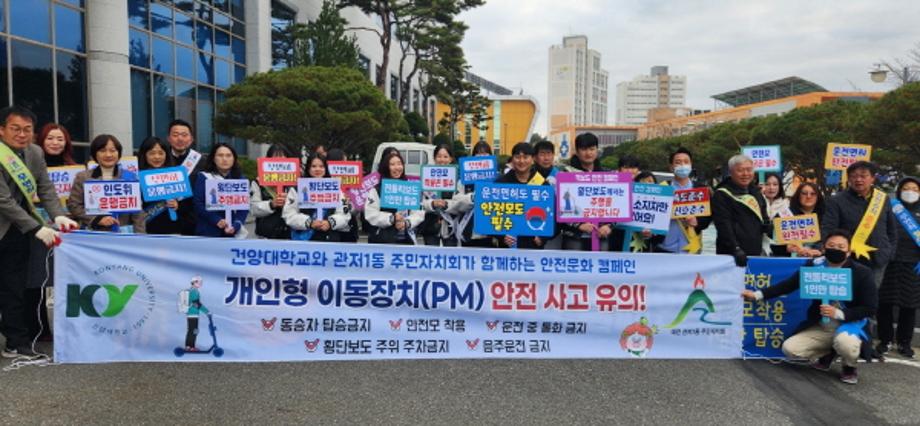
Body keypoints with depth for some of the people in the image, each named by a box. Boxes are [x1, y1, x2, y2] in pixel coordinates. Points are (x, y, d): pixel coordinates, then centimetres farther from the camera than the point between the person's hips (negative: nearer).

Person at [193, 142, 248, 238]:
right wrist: (216, 220, -19)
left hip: (233, 233, 3)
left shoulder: (240, 179, 10)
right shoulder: (204, 177, 2)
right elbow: (198, 204, -5)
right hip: (208, 233, -3)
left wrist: (235, 226, -13)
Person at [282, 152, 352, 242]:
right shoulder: (297, 189, 6)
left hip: (331, 240, 2)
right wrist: (309, 223, -15)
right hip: (304, 239, -2)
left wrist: (330, 223, -11)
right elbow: (289, 215, -2)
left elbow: (344, 215, 8)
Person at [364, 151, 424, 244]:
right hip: (381, 240, -3)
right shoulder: (376, 190, -1)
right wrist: (392, 218, -19)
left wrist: (406, 222, -14)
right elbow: (371, 214, -9)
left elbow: (419, 213, 4)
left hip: (406, 240, 3)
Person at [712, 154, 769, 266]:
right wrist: (736, 249, -25)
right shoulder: (722, 195, -6)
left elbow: (764, 219, 29)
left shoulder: (756, 192, 18)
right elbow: (724, 226, -15)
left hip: (756, 253, 7)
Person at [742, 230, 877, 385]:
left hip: (851, 324, -4)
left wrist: (838, 314, -26)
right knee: (789, 349, -12)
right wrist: (758, 294, -3)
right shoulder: (814, 266, -5)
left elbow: (870, 308, -13)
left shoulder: (862, 273, -13)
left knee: (844, 342, -39)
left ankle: (849, 367, -1)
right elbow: (789, 284, 3)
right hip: (821, 326, 4)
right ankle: (827, 353, 17)